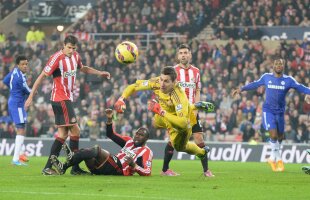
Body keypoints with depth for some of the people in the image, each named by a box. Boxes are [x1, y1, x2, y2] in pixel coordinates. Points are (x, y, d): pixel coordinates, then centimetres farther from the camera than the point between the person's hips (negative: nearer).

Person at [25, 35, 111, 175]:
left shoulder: (75, 56, 8)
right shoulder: (57, 58, -16)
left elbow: (83, 68, 29)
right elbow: (42, 76, -14)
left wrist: (99, 73, 18)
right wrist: (31, 96, -15)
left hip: (67, 99, 9)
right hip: (60, 99, -9)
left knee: (63, 133, 8)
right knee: (75, 130, -10)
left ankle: (48, 168, 9)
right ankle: (75, 168, -5)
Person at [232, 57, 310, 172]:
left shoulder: (288, 80, -2)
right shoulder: (266, 77, 0)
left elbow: (300, 88, -4)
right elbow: (255, 84, 15)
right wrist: (241, 89, 20)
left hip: (280, 112, 2)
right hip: (268, 111, -2)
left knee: (280, 137, 9)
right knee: (273, 134, -16)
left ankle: (274, 158, 32)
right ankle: (277, 158, 4)